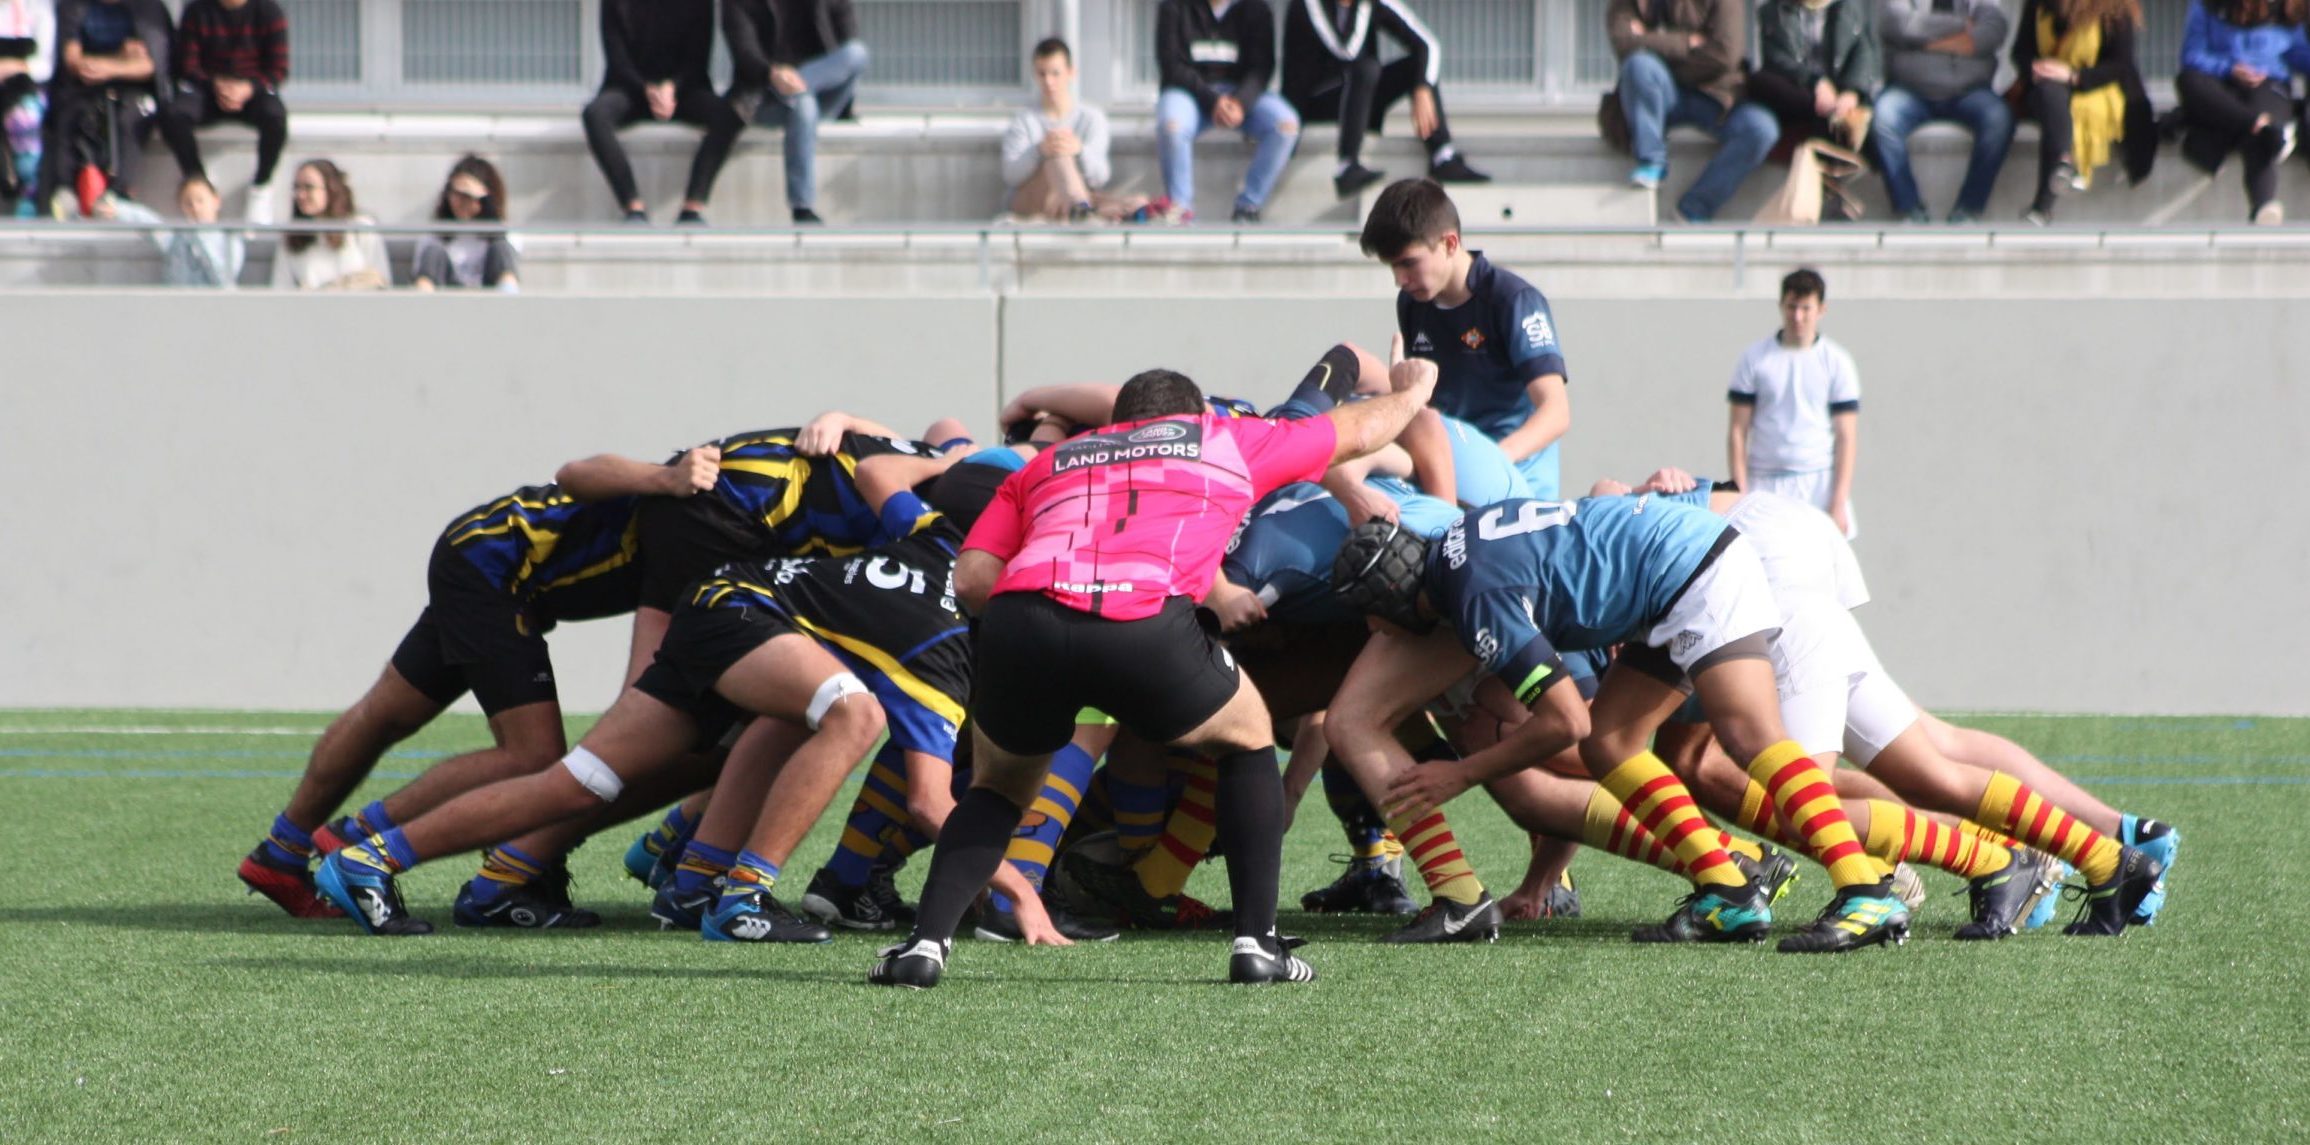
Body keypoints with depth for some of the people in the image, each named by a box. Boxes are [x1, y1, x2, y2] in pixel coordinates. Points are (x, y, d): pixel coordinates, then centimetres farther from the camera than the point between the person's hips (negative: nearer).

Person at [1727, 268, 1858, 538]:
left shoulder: (1836, 362, 4)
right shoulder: (1755, 359, 5)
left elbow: (1847, 437, 2)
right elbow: (1738, 430, 5)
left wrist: (1839, 504, -6)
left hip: (1819, 485, 0)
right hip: (1765, 485, 0)